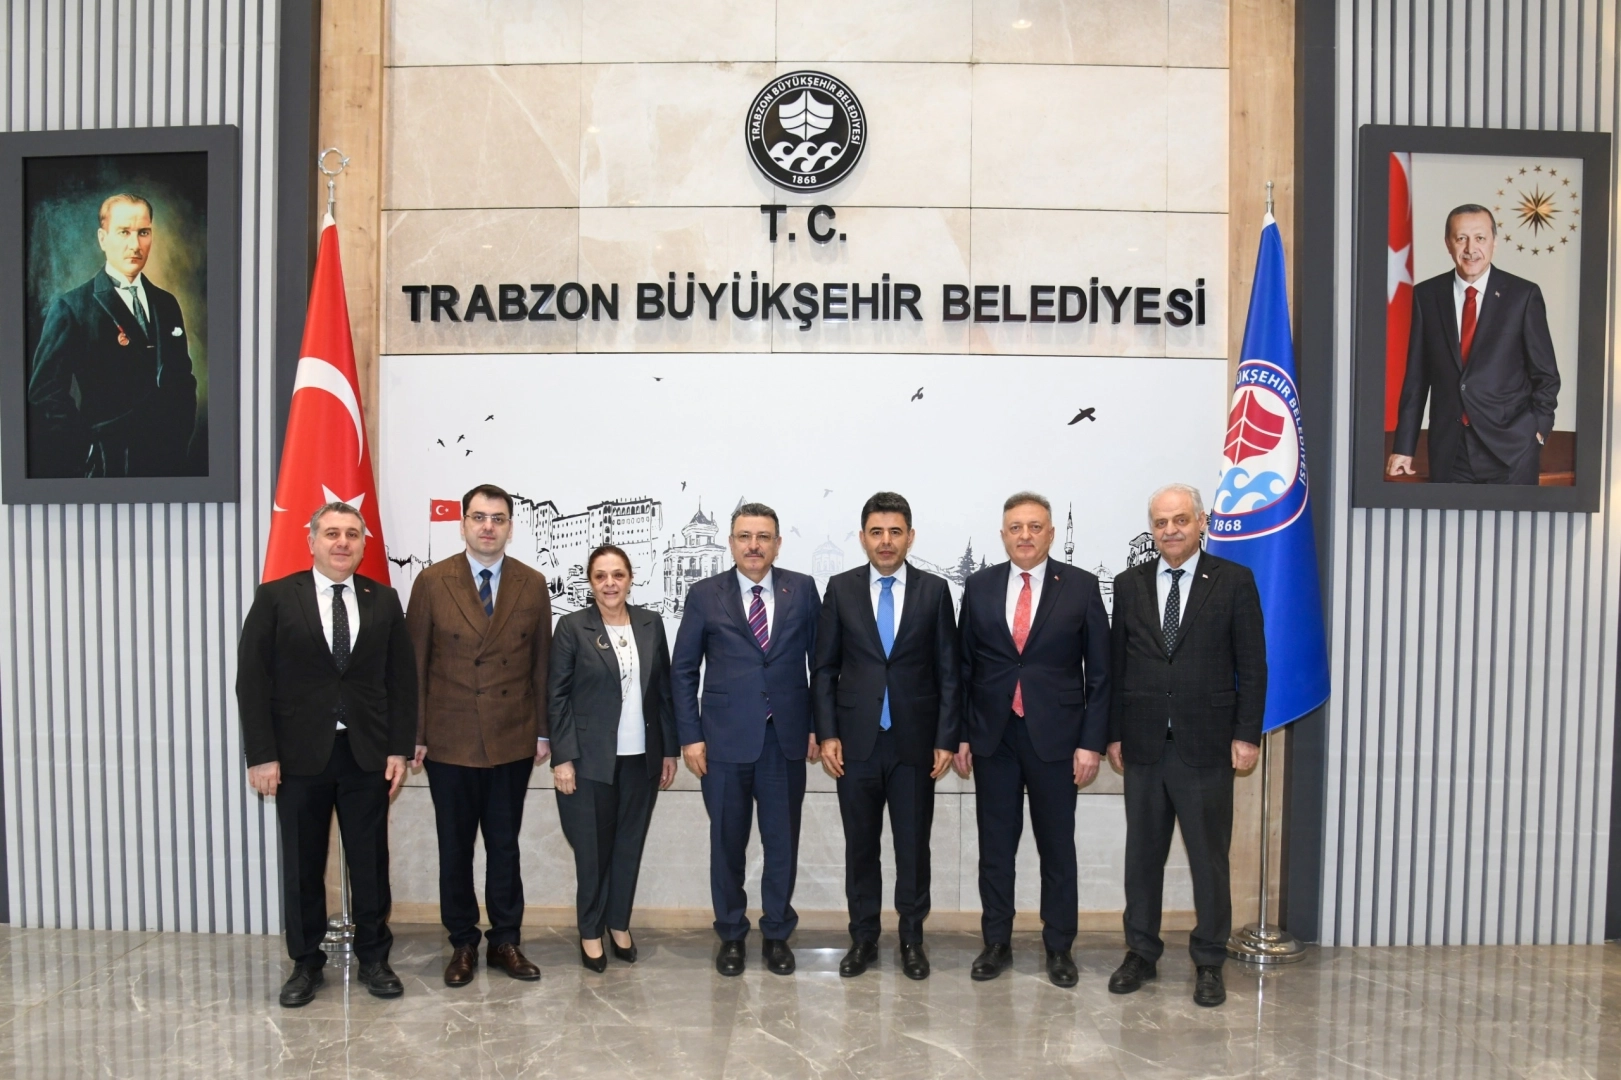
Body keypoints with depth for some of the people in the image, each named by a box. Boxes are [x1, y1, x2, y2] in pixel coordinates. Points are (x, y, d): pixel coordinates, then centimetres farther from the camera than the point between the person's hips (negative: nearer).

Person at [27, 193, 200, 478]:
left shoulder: (167, 304, 11)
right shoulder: (70, 308, -3)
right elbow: (46, 392, -7)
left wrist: (182, 437, 0)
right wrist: (88, 454, -12)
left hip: (170, 457, 4)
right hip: (111, 462, -4)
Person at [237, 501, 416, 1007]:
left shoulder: (384, 600, 4)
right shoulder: (275, 598, -1)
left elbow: (402, 678, 4)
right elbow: (252, 679, -4)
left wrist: (399, 748, -2)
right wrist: (261, 755, -9)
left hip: (367, 755, 1)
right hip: (299, 754, -1)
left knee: (371, 861, 9)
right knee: (302, 865, 10)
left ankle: (373, 958, 25)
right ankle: (305, 963, 26)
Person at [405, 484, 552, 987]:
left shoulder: (533, 584, 2)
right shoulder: (432, 582, -2)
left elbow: (541, 661, 4)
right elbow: (415, 662, 0)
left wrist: (543, 731, 3)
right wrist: (415, 733, -3)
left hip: (513, 740, 1)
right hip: (449, 739, -1)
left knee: (505, 846, 11)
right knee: (455, 847, 11)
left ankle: (505, 941, 25)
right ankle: (462, 943, 26)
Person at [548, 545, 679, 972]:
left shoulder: (651, 623, 4)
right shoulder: (573, 626, -5)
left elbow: (664, 690, 7)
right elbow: (558, 696, -6)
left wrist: (670, 749, 5)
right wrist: (562, 758, -11)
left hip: (641, 756, 3)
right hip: (590, 757, -3)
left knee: (630, 843, 12)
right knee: (592, 847, 8)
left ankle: (619, 923, 29)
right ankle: (590, 931, 25)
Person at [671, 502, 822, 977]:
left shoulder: (803, 589, 2)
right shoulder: (705, 595, 0)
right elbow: (683, 670, 3)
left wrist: (818, 726, 3)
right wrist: (690, 736, -3)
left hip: (786, 739, 1)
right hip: (725, 740, 0)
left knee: (782, 843, 9)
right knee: (727, 843, 10)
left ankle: (777, 934, 27)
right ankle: (731, 935, 28)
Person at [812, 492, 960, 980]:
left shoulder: (934, 590, 1)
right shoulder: (841, 589, 1)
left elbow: (948, 671, 1)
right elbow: (824, 669, 3)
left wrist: (946, 739, -3)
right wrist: (826, 733, -4)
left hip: (915, 740, 0)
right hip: (856, 740, 1)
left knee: (913, 844, 8)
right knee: (860, 844, 10)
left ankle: (912, 937, 25)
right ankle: (863, 937, 25)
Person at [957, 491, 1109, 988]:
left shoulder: (1081, 586, -2)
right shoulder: (979, 587, 3)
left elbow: (1099, 672, -2)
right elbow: (964, 667, 6)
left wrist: (1092, 741, -7)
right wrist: (960, 734, 3)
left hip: (1055, 737, -2)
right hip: (993, 737, 2)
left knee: (1057, 847, 9)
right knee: (994, 846, 10)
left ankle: (1059, 947, 25)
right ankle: (997, 943, 25)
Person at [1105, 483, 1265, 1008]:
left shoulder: (1234, 581, -1)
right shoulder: (1129, 584, 6)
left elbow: (1252, 665, -2)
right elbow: (1117, 665, 7)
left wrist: (1247, 735, -7)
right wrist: (1113, 733, 5)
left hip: (1206, 745, -2)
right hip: (1143, 744, 3)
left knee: (1209, 857, 7)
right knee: (1142, 853, 12)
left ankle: (1209, 960, 23)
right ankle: (1141, 952, 26)